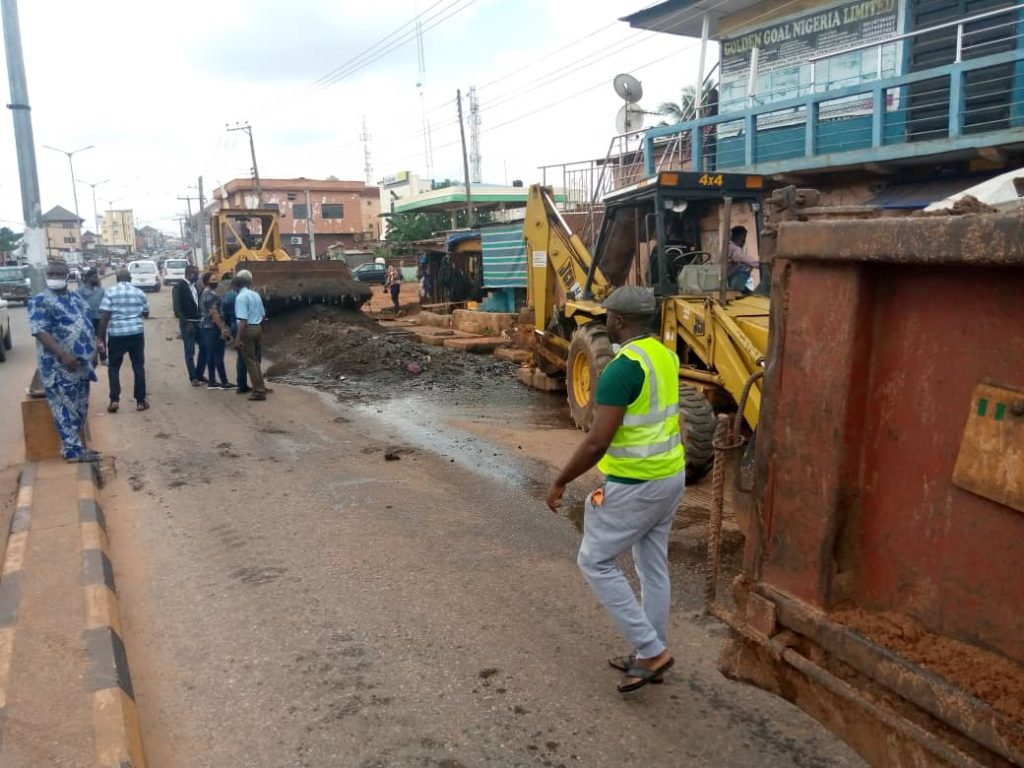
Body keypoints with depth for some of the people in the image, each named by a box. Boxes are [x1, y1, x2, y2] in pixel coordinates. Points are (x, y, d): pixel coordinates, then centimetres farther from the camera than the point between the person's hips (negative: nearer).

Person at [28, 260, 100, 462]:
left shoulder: (76, 298, 14)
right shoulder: (40, 301, -10)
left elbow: (87, 325, 22)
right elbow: (40, 331, -19)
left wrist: (93, 351, 17)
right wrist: (64, 355, -28)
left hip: (82, 363, 8)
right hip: (59, 366, -8)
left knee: (80, 409, 14)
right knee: (66, 410, -3)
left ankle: (75, 445, 24)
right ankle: (74, 450, 1)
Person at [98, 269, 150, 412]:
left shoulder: (110, 293, -3)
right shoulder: (139, 293, 5)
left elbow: (104, 317, -8)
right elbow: (146, 313, 16)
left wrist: (101, 338, -4)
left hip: (116, 334, -1)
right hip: (136, 333, 2)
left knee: (113, 367, 12)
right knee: (138, 367, 8)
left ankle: (114, 400, 4)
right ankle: (140, 401, 9)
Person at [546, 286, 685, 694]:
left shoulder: (622, 368, -23)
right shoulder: (665, 356, 5)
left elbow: (597, 443, -25)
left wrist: (560, 482, -14)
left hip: (635, 486, -9)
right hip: (671, 476, 9)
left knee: (595, 562, 6)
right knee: (653, 567, 18)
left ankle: (651, 650, 10)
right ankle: (649, 655, 31)